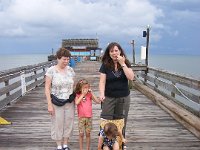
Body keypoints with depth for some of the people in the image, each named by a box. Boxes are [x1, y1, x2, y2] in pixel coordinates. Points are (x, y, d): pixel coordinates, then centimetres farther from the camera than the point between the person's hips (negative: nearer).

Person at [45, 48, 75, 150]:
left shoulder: (70, 70, 3)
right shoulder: (51, 70, -8)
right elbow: (47, 88, -8)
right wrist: (49, 104, -12)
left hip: (69, 102, 4)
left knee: (68, 123, 10)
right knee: (57, 124, 6)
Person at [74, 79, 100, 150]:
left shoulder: (89, 95, 2)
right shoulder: (78, 95, -3)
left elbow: (98, 101, -7)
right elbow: (76, 102, -22)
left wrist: (91, 93, -9)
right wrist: (82, 95, -16)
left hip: (89, 117, 2)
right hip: (81, 117, -1)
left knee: (88, 134, 9)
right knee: (81, 134, 3)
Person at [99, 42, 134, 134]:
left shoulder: (126, 63, 0)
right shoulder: (105, 65, -3)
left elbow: (131, 77, -14)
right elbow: (102, 81, -8)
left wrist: (122, 64, -15)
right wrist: (102, 94, -24)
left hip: (124, 97, 1)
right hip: (109, 98, -1)